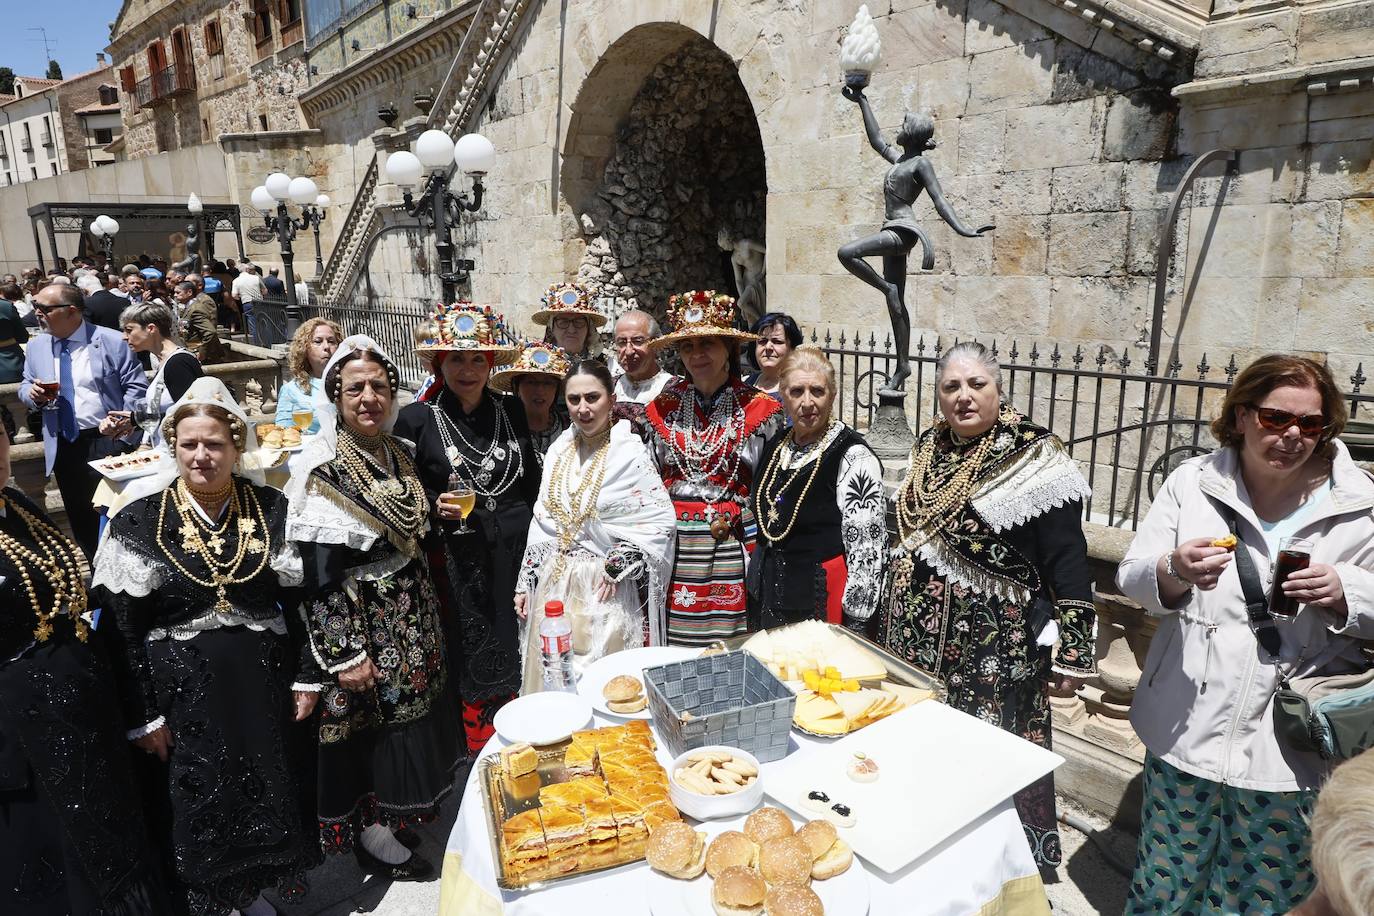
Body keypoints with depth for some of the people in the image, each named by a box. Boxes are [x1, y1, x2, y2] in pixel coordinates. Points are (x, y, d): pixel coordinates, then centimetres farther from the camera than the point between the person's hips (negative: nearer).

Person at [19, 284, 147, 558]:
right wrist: (33, 394, -8)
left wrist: (126, 422, -19)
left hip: (106, 441, -5)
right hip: (62, 447, 5)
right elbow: (25, 388, 16)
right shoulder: (36, 348, 8)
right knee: (79, 517, 13)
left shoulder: (112, 341, -7)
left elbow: (136, 387, -6)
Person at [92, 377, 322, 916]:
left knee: (265, 793, 16)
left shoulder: (269, 508, -4)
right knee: (193, 808, 12)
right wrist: (142, 715, -7)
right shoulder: (139, 520, -8)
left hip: (262, 683, 2)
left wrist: (306, 676, 1)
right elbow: (121, 629, -6)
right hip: (182, 690, -2)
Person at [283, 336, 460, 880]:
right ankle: (371, 836, 29)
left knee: (411, 710, 17)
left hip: (413, 611, 7)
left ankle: (395, 815, 40)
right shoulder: (323, 468, -17)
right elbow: (319, 574, -19)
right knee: (372, 724, 7)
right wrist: (346, 653, -19)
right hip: (361, 621, -7)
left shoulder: (399, 453, 5)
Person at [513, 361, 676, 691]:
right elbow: (541, 523, 11)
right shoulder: (559, 449, 7)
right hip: (552, 585, 5)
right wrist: (525, 583, 11)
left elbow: (662, 521, -12)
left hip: (602, 588, -5)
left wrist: (620, 565, -16)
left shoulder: (630, 452, -10)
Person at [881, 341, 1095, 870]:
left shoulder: (1031, 456, -13)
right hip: (916, 637, 6)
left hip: (993, 645, -6)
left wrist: (1073, 650, -15)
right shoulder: (929, 448, 6)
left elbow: (1067, 559, -13)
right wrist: (891, 621, 20)